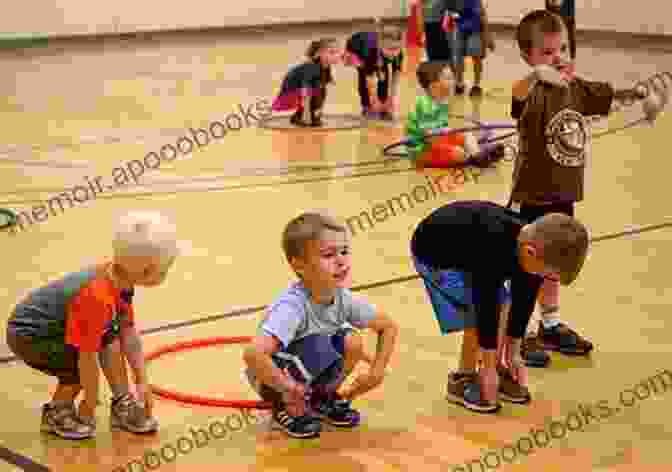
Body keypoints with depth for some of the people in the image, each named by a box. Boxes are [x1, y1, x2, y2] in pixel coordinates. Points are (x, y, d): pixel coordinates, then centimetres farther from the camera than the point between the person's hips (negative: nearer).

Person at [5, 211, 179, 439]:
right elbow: (87, 357, -31)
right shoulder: (99, 297, -36)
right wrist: (89, 405, -18)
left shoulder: (121, 280, -9)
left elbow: (129, 333, 0)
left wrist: (142, 382, 2)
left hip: (50, 323, 9)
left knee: (110, 337, 4)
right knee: (82, 369, -22)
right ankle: (56, 412, 4)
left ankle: (123, 404, 10)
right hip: (29, 337, -9)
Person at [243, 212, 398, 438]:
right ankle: (287, 408, -6)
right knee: (320, 347, -32)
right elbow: (253, 354, -47)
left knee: (351, 342, -17)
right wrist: (289, 389, -33)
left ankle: (324, 397, 11)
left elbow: (388, 326, 2)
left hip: (309, 374, 7)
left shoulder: (343, 298, -14)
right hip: (270, 378, -6)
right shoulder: (292, 306, -35)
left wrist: (376, 372, -8)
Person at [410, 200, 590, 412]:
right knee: (476, 316, -16)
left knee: (501, 305, 1)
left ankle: (500, 373, 14)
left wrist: (514, 352, 3)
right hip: (435, 256, -7)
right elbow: (486, 308, -33)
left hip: (468, 250, 7)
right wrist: (488, 367, -24)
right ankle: (462, 381, 0)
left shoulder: (532, 242, -18)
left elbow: (523, 300, -5)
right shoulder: (491, 250, -41)